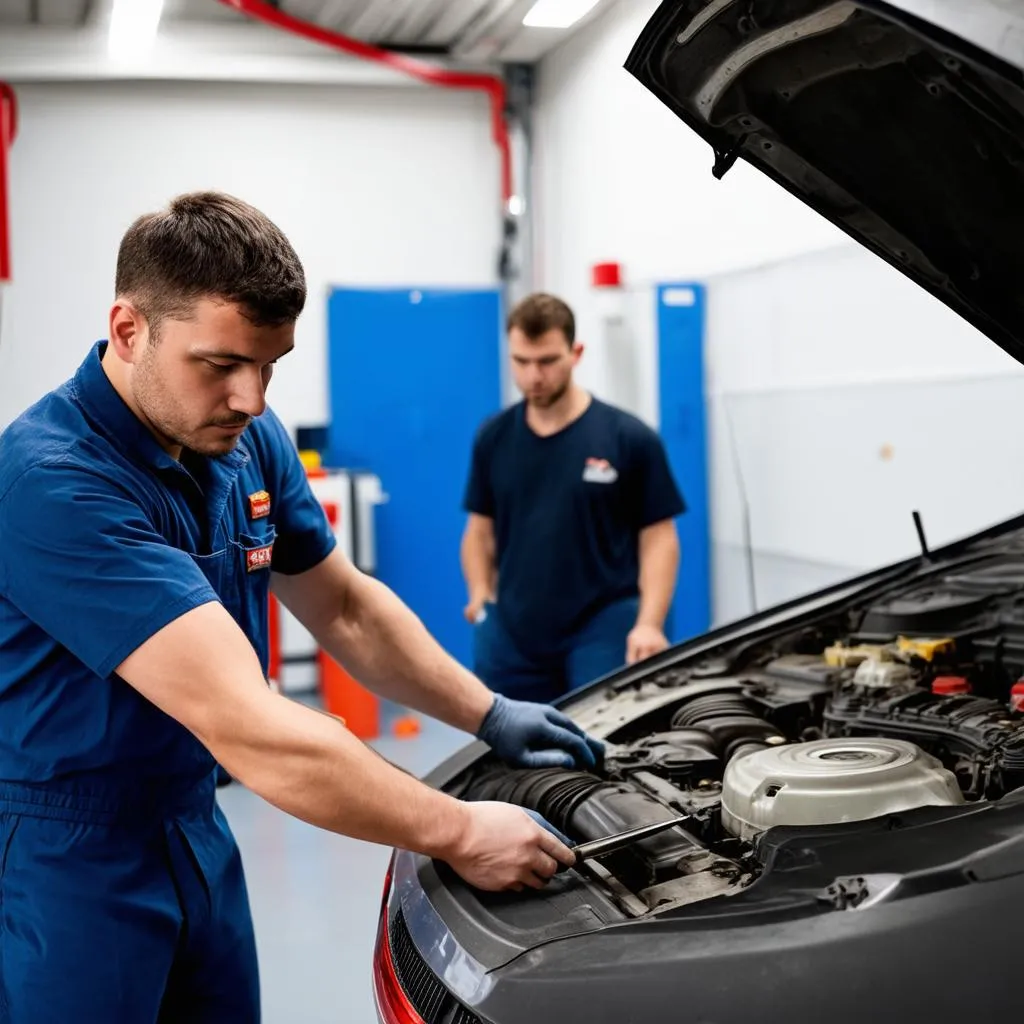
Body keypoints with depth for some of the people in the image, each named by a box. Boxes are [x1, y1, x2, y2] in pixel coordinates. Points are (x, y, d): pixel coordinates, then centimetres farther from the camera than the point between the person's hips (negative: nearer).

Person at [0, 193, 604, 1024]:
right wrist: (460, 834, -27)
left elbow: (345, 607, 11)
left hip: (194, 827, 7)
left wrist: (488, 714, 0)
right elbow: (249, 730, -33)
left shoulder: (251, 442, -2)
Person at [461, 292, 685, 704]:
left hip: (601, 633, -3)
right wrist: (480, 595, 0)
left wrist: (649, 624, -14)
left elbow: (659, 538, -3)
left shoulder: (630, 439, -4)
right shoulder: (493, 437, 7)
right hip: (511, 635, 4)